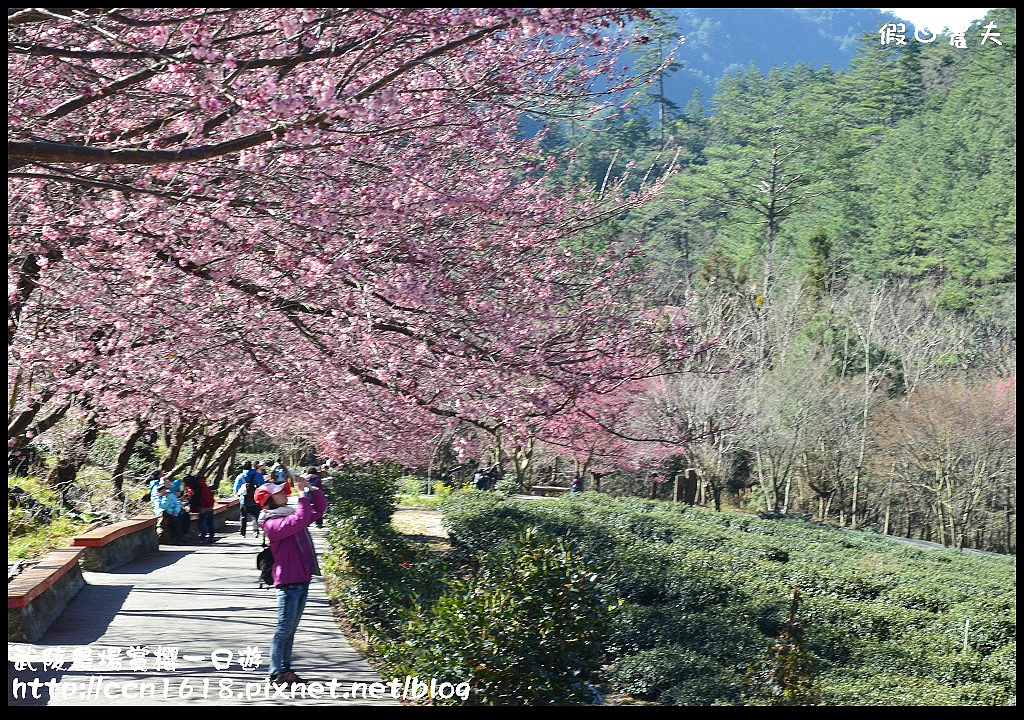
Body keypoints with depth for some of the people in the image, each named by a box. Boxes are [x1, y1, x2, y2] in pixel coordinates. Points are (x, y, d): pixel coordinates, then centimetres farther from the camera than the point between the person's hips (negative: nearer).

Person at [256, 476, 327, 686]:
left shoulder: (290, 513, 14)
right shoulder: (271, 523, -13)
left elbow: (318, 510, 22)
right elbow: (299, 521, -29)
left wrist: (311, 489, 9)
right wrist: (302, 495, -19)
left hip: (302, 578, 9)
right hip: (288, 580, -9)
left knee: (291, 628, 13)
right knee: (284, 627, -6)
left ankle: (285, 669, 20)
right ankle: (276, 673, -2)